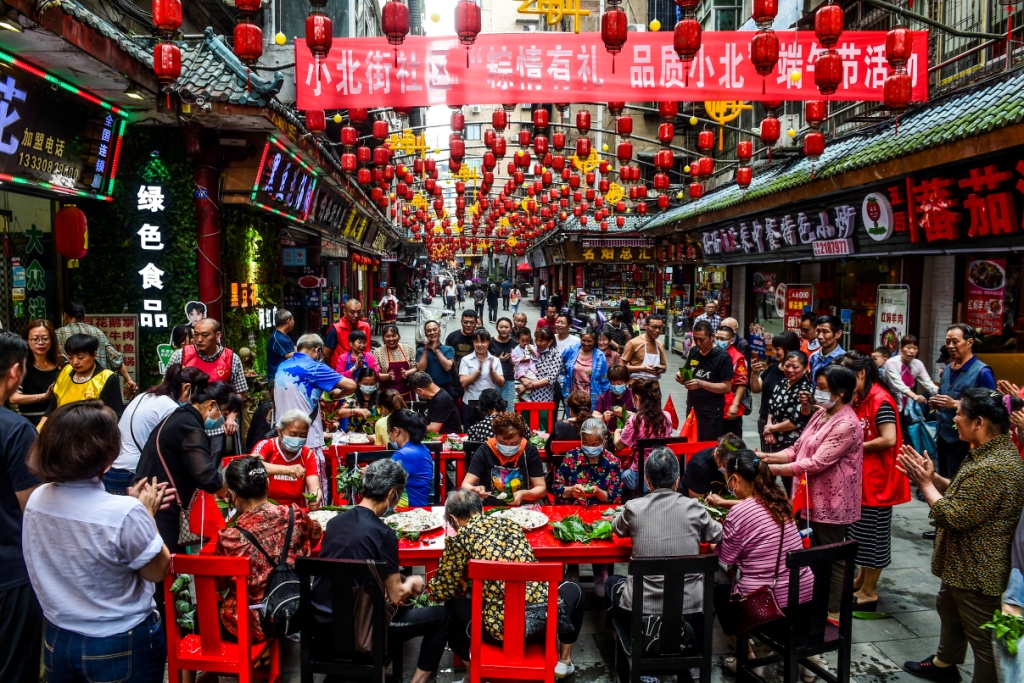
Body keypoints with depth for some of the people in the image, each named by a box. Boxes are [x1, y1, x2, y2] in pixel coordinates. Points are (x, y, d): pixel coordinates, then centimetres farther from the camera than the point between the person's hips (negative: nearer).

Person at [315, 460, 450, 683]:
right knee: (441, 616, 7)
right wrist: (412, 582, 10)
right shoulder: (382, 534, -17)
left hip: (321, 630, 7)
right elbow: (396, 597, -11)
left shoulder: (334, 522, 2)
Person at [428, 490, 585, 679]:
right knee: (573, 589, 37)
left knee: (451, 605, 24)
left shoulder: (460, 539, 1)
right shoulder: (508, 522, 15)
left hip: (502, 627, -3)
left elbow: (441, 591, 6)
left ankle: (471, 672, 30)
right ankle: (564, 662, 42)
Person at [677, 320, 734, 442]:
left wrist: (701, 384, -25)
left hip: (711, 414, -6)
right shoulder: (693, 352, 6)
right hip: (692, 409, 6)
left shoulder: (723, 357, -12)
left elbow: (726, 387, -14)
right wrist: (681, 377, -8)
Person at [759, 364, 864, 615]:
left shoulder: (847, 424, -19)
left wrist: (774, 469, -24)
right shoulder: (821, 414, 11)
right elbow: (797, 449, 12)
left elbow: (817, 463, -24)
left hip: (830, 503, -8)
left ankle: (832, 612, 19)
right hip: (811, 498, 9)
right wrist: (767, 456, -3)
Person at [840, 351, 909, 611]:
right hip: (862, 475, 9)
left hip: (877, 477, -9)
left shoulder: (880, 401, -19)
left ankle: (869, 592, 10)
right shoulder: (860, 399, 10)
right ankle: (863, 579, 31)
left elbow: (888, 439, -26)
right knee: (863, 530, 18)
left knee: (873, 532, 1)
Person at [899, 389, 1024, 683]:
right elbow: (964, 495, 12)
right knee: (948, 608, 30)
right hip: (965, 561, 12)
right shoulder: (990, 451, 3)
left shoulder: (994, 468, -31)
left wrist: (925, 483, -15)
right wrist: (931, 476, -1)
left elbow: (954, 516, -26)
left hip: (979, 571, -12)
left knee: (983, 638, 6)